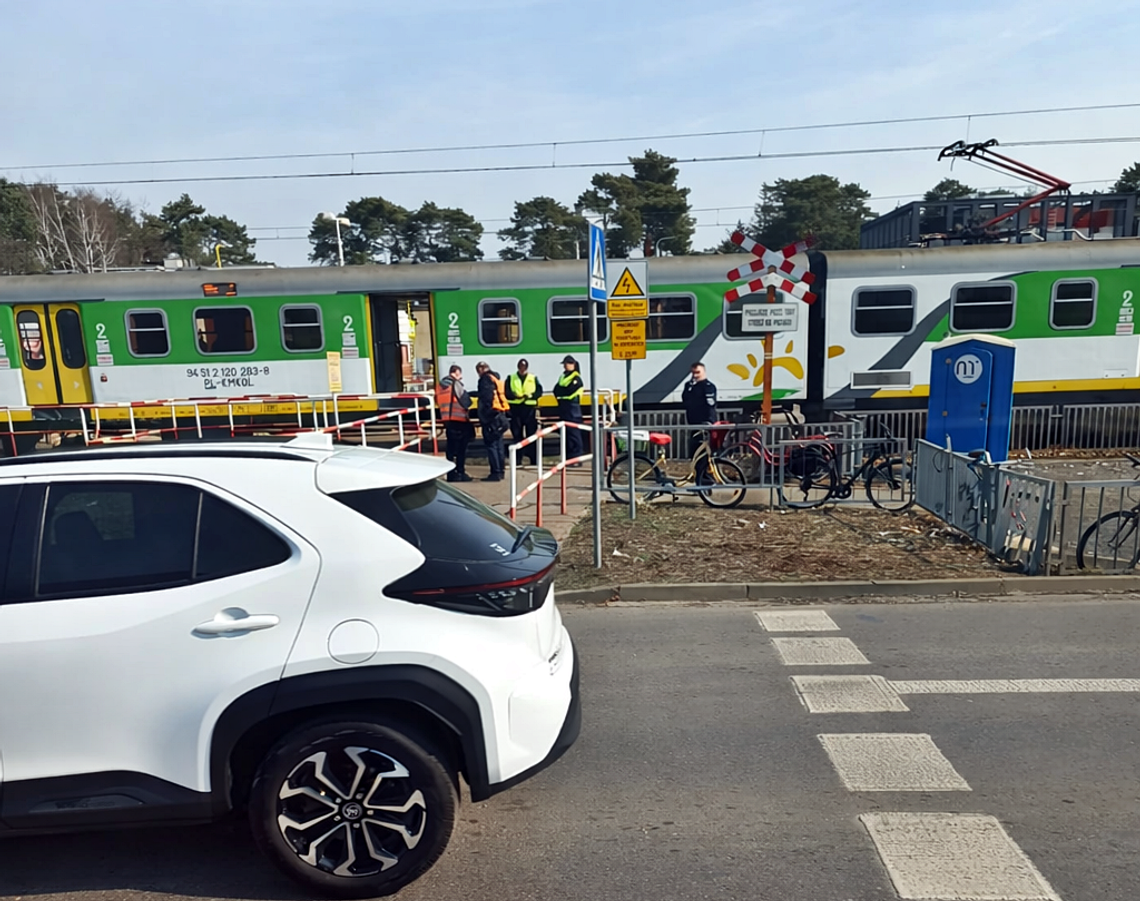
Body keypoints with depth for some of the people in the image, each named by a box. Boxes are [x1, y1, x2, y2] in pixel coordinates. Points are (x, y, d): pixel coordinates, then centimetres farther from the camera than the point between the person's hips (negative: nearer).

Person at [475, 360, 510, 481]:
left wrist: (484, 414, -21)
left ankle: (496, 473, -8)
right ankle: (501, 470, 19)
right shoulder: (496, 378, 18)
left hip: (491, 415, -9)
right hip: (500, 414, 9)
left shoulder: (485, 379, -9)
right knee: (498, 444, 14)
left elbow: (486, 397, -20)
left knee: (491, 444, -7)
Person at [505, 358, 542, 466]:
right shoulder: (511, 378, 10)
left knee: (531, 434, 0)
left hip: (530, 408, 0)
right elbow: (507, 392, 1)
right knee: (517, 434, 2)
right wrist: (515, 396, -18)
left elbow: (539, 392, 3)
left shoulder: (533, 378, 11)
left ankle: (534, 460, 5)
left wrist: (530, 395, -16)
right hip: (516, 408, 0)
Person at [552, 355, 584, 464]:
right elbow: (556, 390, 13)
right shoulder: (564, 376, 19)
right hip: (563, 406, 9)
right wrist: (563, 390, -4)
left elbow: (569, 391, -17)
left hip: (572, 407, -8)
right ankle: (569, 458, 14)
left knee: (574, 433, -9)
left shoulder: (576, 377, -7)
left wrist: (560, 391, -4)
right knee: (566, 433, 9)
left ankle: (576, 458, -7)